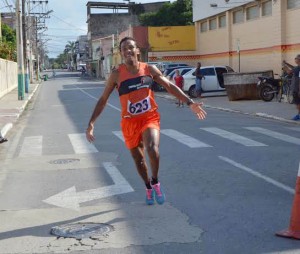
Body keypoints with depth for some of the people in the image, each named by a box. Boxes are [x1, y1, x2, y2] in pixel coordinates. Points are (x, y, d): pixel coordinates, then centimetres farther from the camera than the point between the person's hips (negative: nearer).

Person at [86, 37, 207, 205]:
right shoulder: (117, 75, -6)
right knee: (138, 159, 12)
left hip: (150, 118, -1)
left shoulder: (149, 69, -2)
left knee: (152, 149, -27)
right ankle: (148, 188, 39)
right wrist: (91, 124, -7)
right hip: (130, 122, 1)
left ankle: (155, 182, 0)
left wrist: (190, 103, -3)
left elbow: (170, 86, 4)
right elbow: (103, 100, 0)